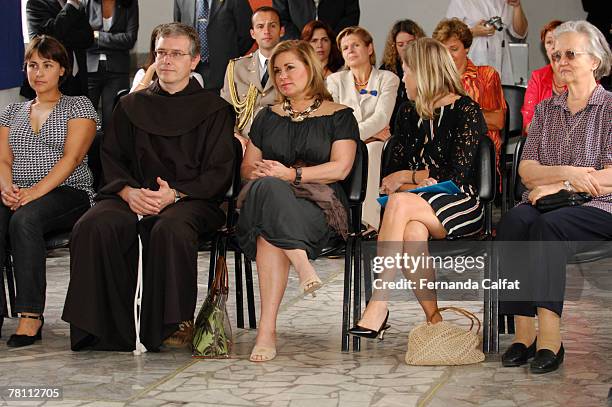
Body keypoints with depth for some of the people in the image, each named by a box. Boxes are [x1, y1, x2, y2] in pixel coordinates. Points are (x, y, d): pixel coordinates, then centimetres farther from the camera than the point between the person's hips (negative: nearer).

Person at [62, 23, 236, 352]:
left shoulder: (213, 108, 10)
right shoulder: (131, 106, 21)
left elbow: (219, 172, 2)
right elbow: (111, 158, 14)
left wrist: (175, 194, -15)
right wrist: (128, 191, -9)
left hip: (191, 199, -3)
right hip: (133, 197, 3)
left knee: (171, 229, -39)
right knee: (92, 227, -29)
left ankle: (175, 323, -24)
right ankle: (108, 326, -22)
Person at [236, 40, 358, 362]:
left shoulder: (338, 116, 13)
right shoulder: (267, 117, 26)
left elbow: (340, 167, -2)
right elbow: (247, 167, 21)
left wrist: (292, 174, -14)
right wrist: (260, 173, -5)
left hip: (319, 205, -3)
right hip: (266, 198, 3)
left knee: (269, 233, -38)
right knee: (268, 188, -38)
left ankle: (267, 329, -42)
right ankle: (302, 264, -46)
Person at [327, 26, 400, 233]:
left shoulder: (388, 79, 11)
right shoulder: (335, 80, 18)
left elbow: (381, 117, -6)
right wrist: (369, 130, -10)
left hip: (374, 145, -1)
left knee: (369, 151, -37)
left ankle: (371, 221, -43)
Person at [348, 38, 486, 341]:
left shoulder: (466, 111, -1)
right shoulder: (408, 113, 18)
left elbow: (456, 175, -10)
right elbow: (395, 168, 16)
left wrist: (405, 177, -1)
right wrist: (419, 181, -6)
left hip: (461, 205, -4)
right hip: (418, 204, 4)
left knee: (400, 203, -33)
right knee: (413, 232, -35)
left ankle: (378, 305, -37)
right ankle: (434, 320, -32)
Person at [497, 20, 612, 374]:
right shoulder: (546, 110, 19)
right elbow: (526, 170, 8)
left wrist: (559, 184, -12)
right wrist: (566, 172, -10)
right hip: (546, 202, 4)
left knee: (548, 227, -36)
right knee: (513, 222, -31)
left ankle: (550, 336, -38)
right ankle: (524, 332, -32)